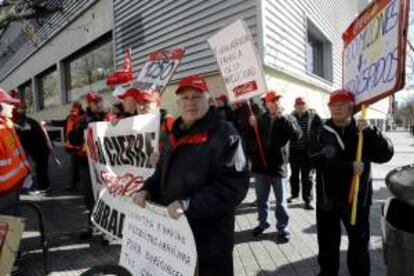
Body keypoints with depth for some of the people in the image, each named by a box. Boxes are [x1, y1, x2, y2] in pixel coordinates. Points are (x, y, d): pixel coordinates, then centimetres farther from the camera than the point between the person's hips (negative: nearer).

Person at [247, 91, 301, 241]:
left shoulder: (287, 119, 1)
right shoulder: (260, 119, 6)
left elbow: (296, 135, -17)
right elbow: (250, 138, 7)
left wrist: (282, 118, -20)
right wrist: (252, 127, -11)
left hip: (279, 165, -2)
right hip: (261, 164, 3)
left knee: (281, 200, 8)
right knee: (261, 198, 16)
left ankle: (282, 227, 22)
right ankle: (263, 222, 33)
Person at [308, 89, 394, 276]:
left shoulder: (363, 132, 3)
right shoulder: (320, 132, -3)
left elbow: (385, 154, -10)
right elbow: (317, 160, -18)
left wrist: (370, 131, -22)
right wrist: (350, 167, -22)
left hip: (358, 199, 1)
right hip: (328, 199, -1)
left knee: (359, 244, 16)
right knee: (327, 245, 13)